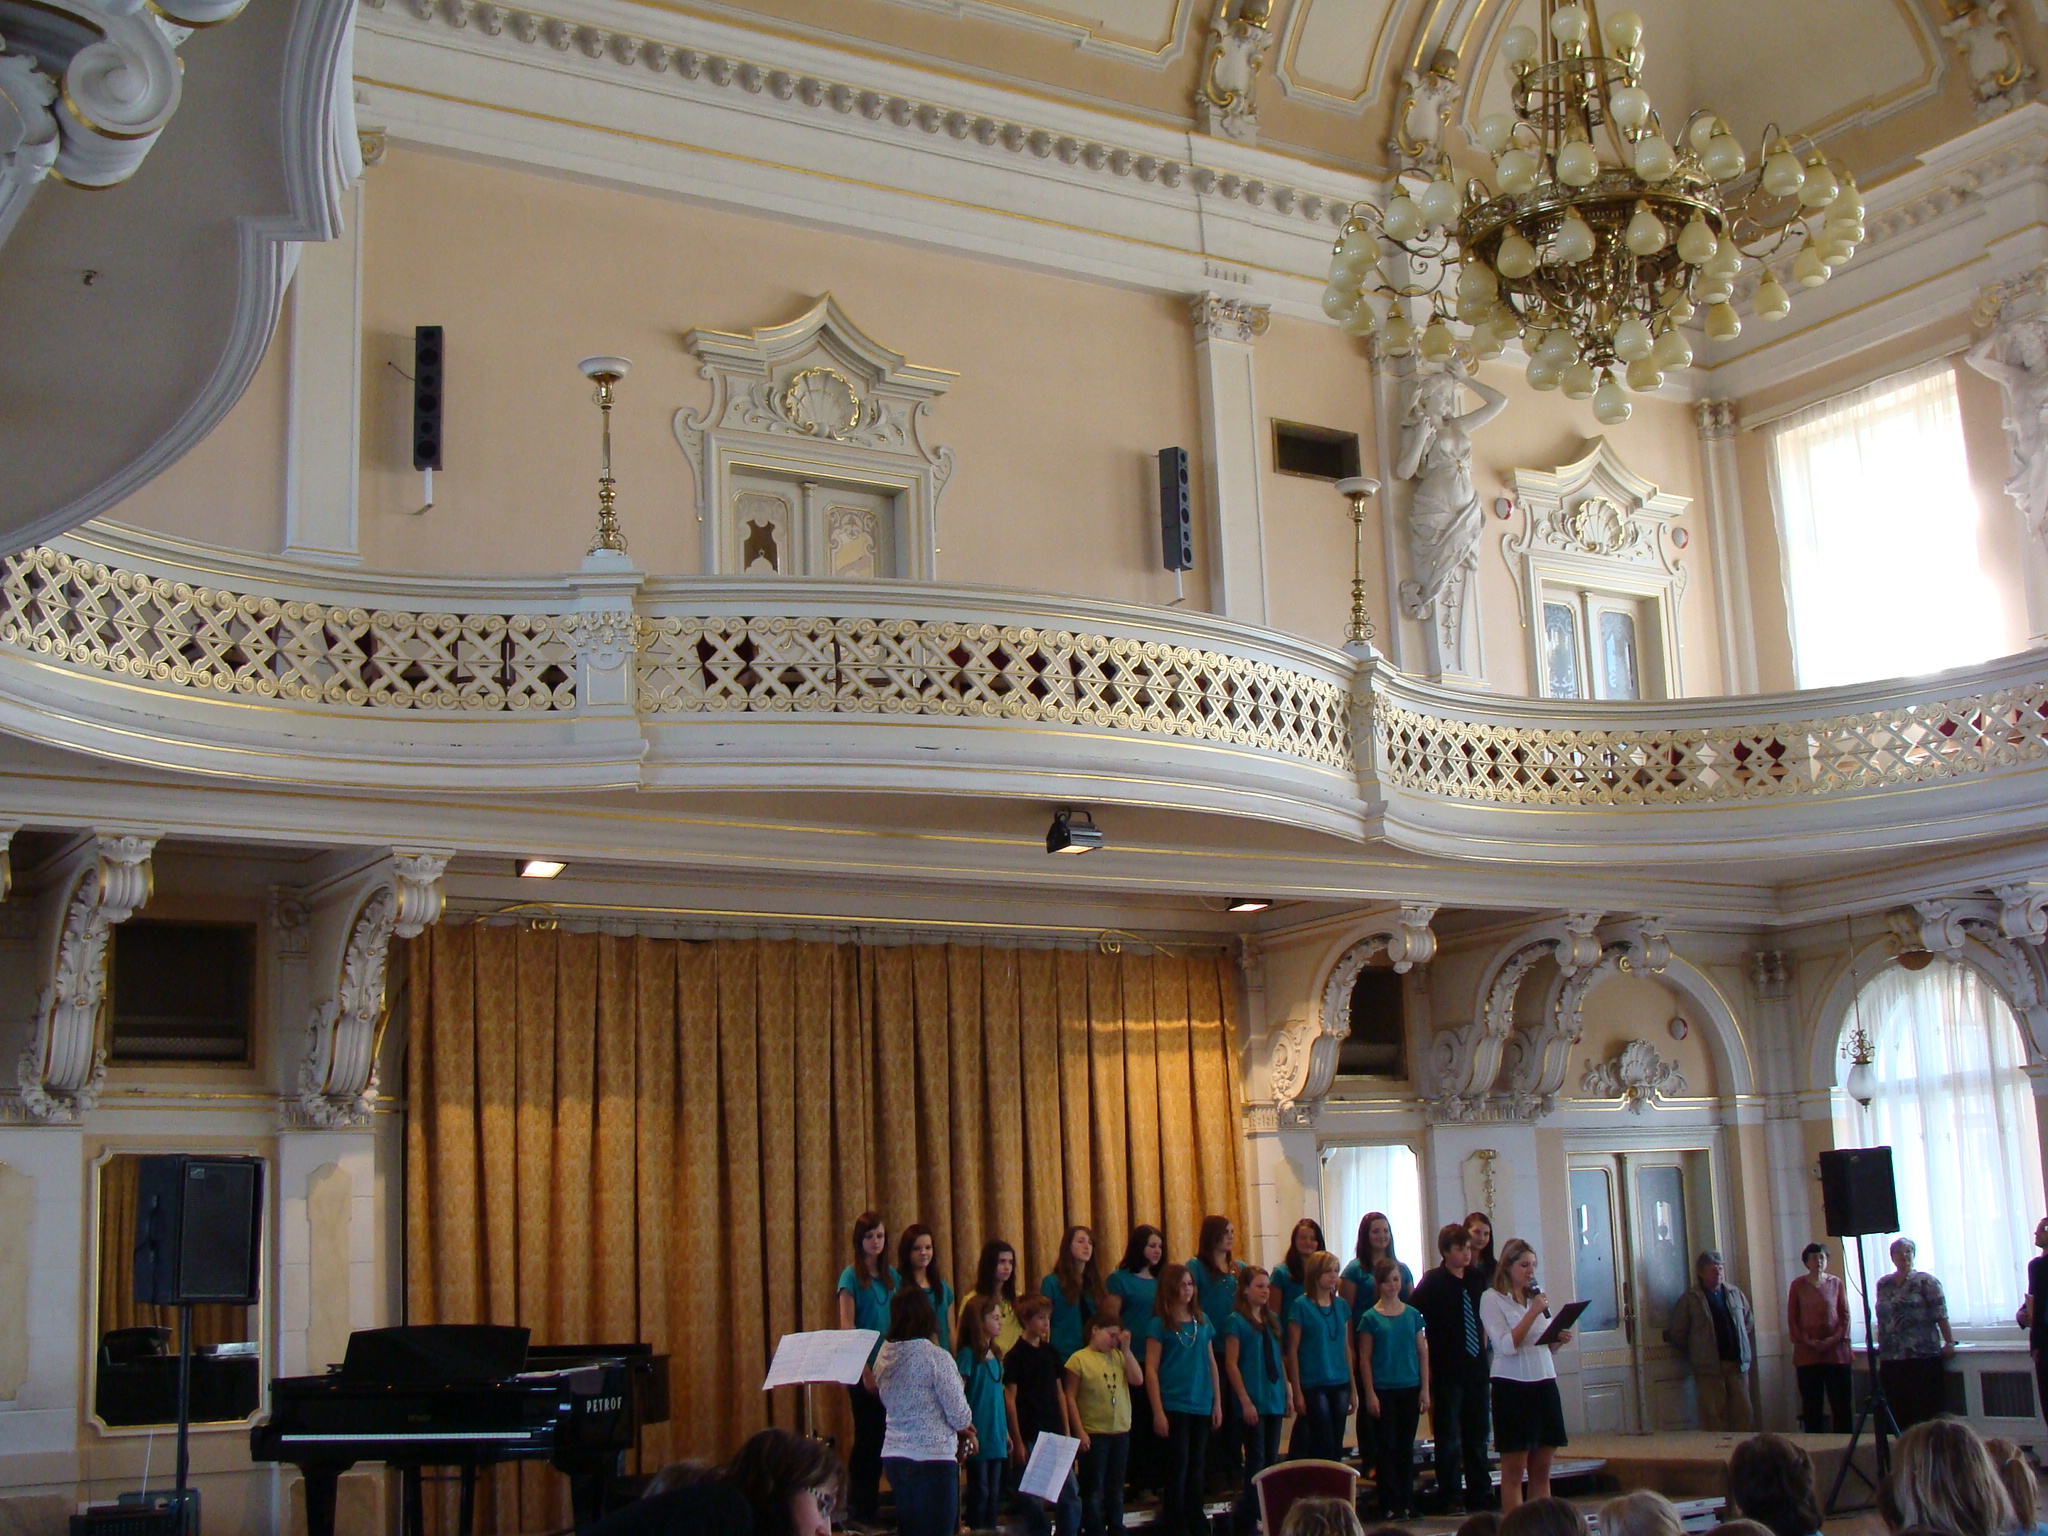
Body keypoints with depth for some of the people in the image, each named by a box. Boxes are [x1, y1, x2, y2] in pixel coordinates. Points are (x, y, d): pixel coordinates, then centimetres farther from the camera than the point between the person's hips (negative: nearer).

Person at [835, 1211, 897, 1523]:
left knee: (881, 1438, 7)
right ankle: (861, 1508, 8)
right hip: (864, 1368, -5)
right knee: (867, 1437, -1)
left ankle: (872, 1505, 16)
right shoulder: (851, 1276, -5)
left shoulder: (891, 1275, 10)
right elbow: (846, 1327, -10)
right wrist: (865, 1370, -15)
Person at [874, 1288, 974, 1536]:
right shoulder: (936, 1358, -15)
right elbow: (960, 1416, -13)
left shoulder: (884, 1356, 3)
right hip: (933, 1457, -6)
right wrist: (965, 1425, 12)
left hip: (893, 1455, 6)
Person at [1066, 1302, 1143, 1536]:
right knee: (1094, 1488, 1)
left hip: (1120, 1431, 5)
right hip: (1094, 1434, -5)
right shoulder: (1080, 1359, -7)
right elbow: (1070, 1398, -8)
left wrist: (1125, 1349, -4)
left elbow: (1138, 1379, -3)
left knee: (1116, 1486, 16)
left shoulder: (1118, 1356, 9)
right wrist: (1079, 1431, -13)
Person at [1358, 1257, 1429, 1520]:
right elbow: (1364, 1359, -2)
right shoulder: (1370, 1318, -3)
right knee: (1387, 1447, 0)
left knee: (1406, 1447, 9)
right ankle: (1390, 1505, 5)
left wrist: (1425, 1389, 4)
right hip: (1383, 1390, -3)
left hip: (1410, 1389, 3)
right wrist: (1369, 1394, -7)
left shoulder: (1412, 1315, 6)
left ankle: (1407, 1503, 16)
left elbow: (1422, 1352, 8)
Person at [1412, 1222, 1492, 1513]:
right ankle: (1451, 1498, 7)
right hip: (1446, 1370, -5)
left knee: (1477, 1434, 13)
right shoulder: (1433, 1282, -8)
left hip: (1475, 1367, 5)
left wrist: (1483, 1343, 12)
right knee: (1448, 1436, 0)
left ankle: (1480, 1493, 22)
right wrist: (1426, 1357, -10)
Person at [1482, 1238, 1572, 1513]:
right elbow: (1507, 1345, -15)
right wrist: (1532, 1312, -17)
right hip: (1512, 1386, -6)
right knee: (1514, 1471, -2)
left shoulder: (1537, 1297, 16)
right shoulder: (1492, 1299, -4)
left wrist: (1559, 1341, 1)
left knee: (1541, 1470, 7)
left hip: (1545, 1383, 6)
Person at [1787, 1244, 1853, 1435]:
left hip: (1836, 1350, 0)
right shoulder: (1798, 1284, 7)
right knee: (1811, 1404, 0)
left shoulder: (1836, 1283, 9)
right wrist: (1806, 1340, -7)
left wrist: (1836, 1338, -8)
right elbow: (1792, 1318, 6)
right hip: (1807, 1353, 0)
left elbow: (1845, 1315, 7)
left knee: (1840, 1402, -1)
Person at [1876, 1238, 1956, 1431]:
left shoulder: (1925, 1281, 0)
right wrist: (1881, 1348, 15)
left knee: (1927, 1413, -4)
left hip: (1923, 1357, -5)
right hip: (1891, 1360, 5)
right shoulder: (1883, 1285, 15)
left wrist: (1950, 1343, -12)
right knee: (1898, 1415, 4)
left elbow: (1941, 1315, -5)